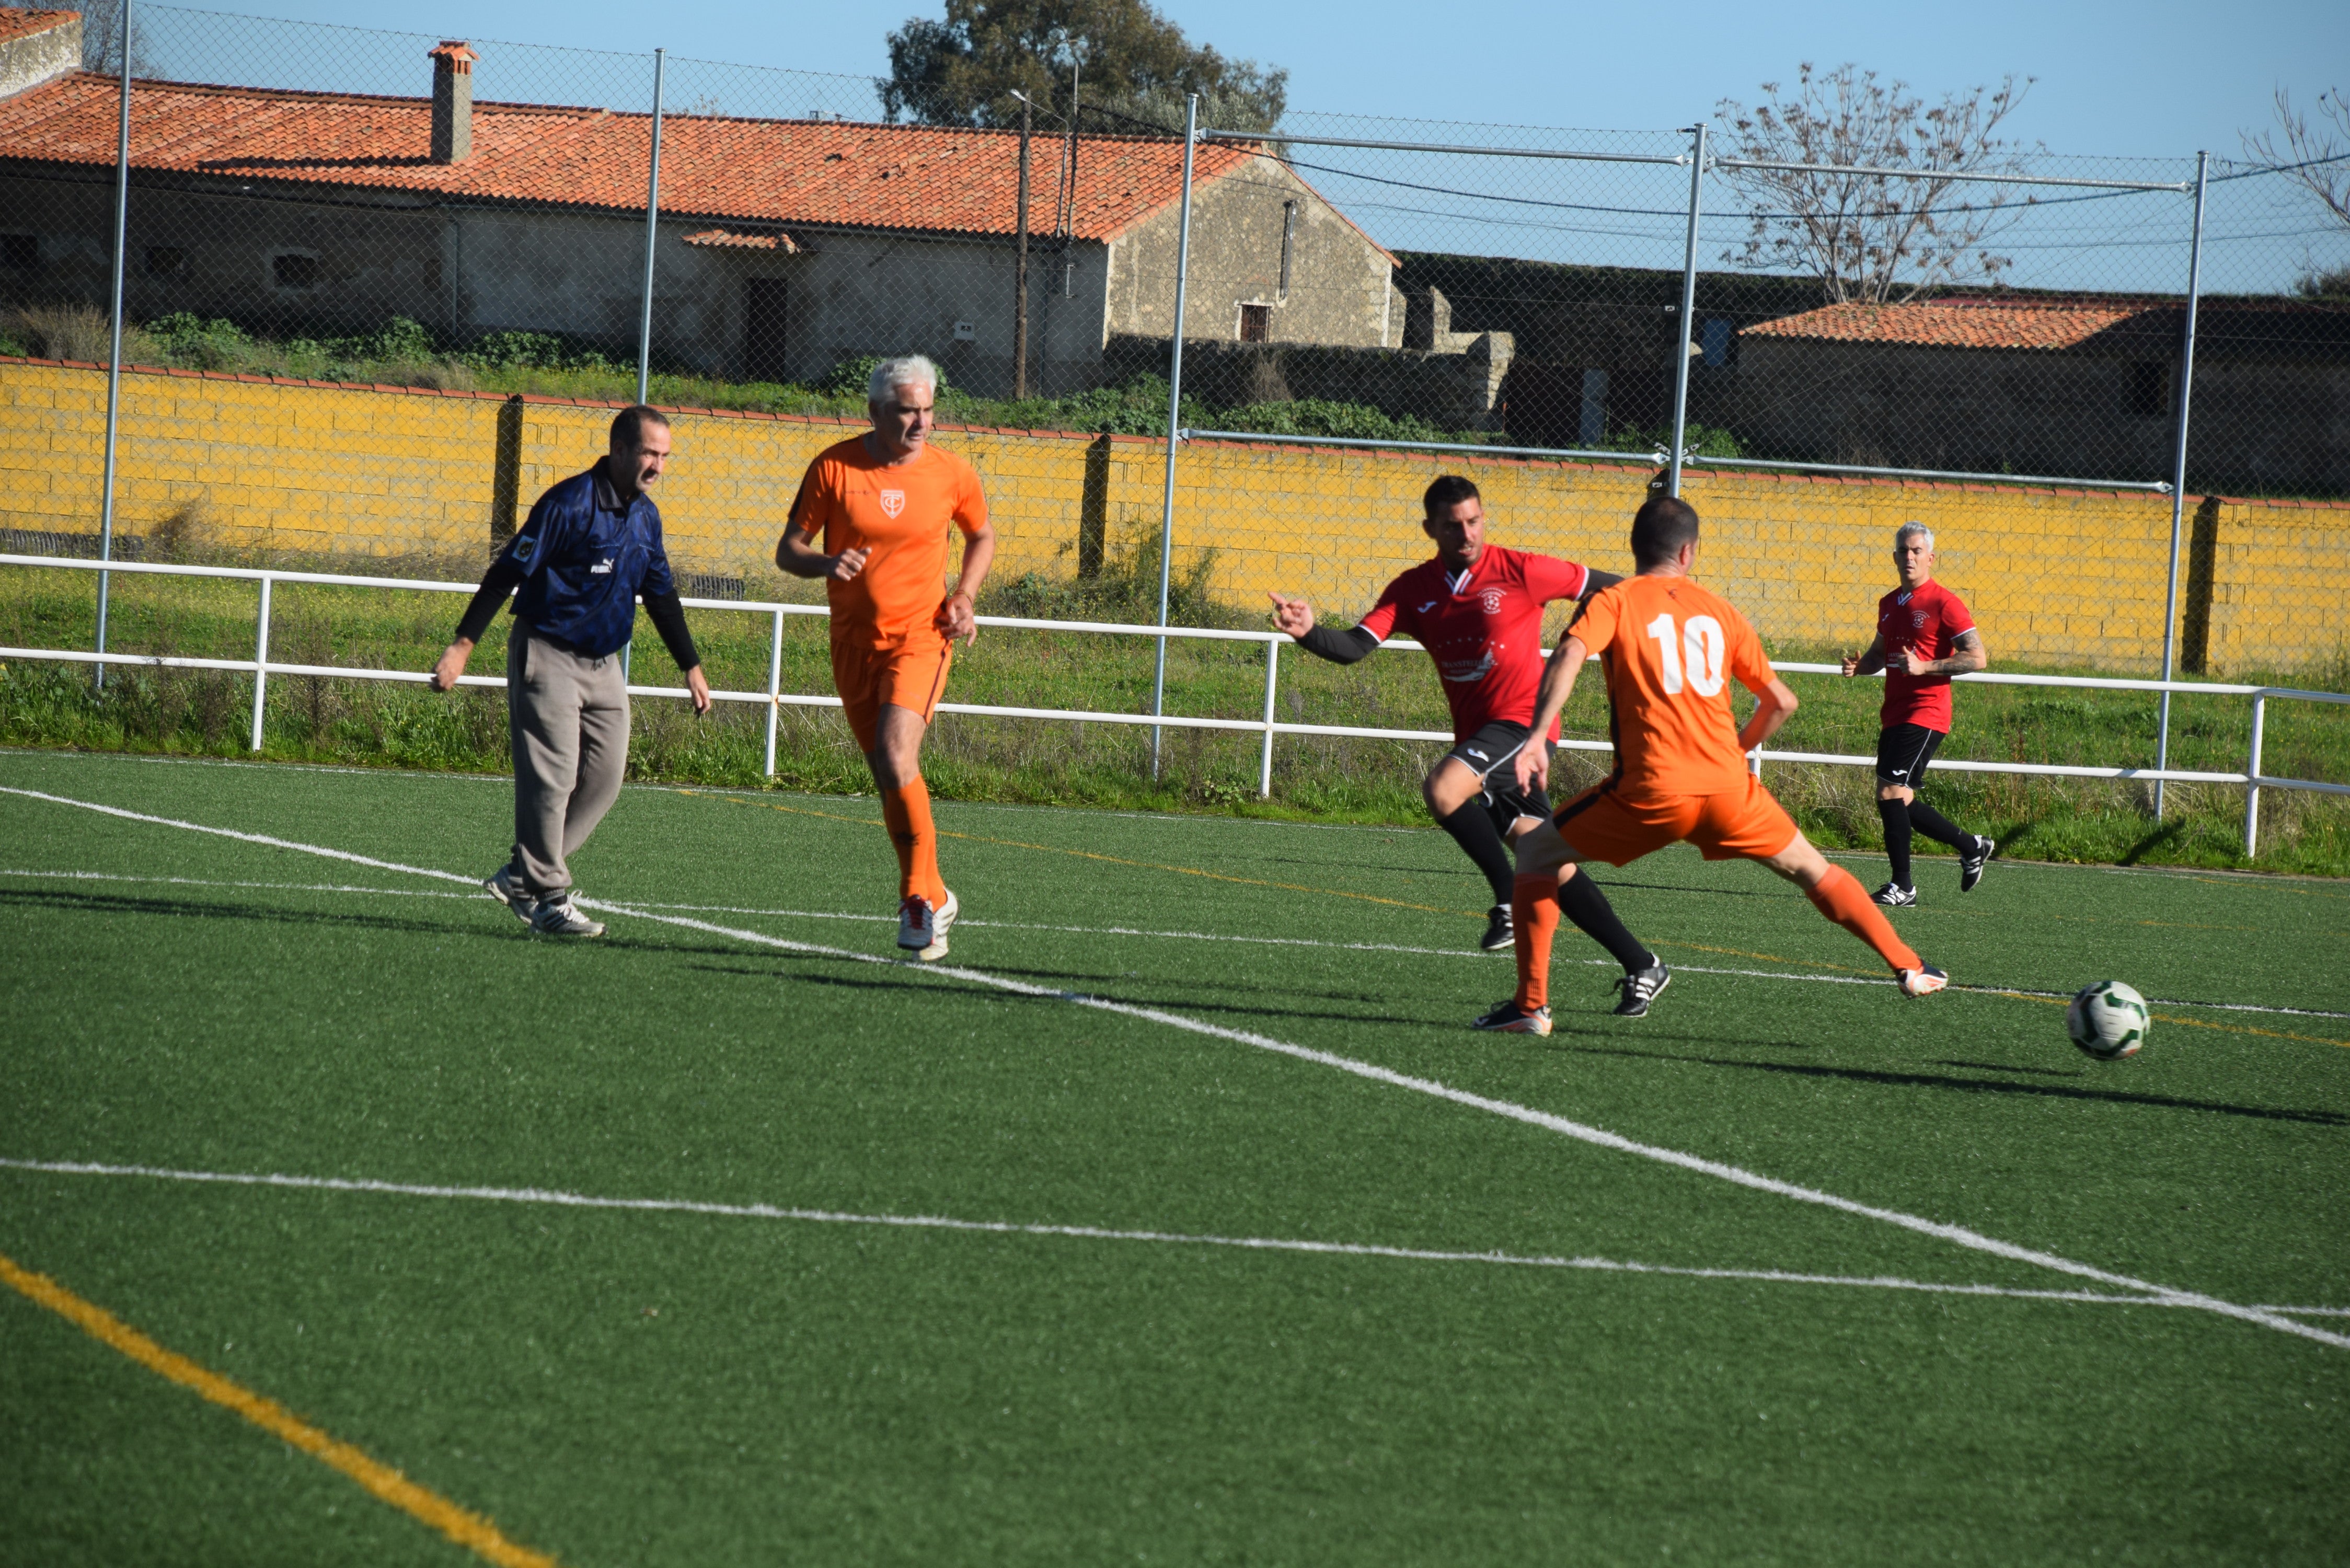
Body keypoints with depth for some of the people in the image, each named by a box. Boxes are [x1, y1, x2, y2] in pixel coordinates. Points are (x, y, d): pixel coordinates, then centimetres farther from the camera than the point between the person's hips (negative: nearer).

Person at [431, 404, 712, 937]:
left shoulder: (646, 516, 9)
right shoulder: (571, 503, -15)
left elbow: (661, 596, 21)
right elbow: (508, 572, -15)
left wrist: (691, 666, 22)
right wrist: (463, 645, -20)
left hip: (603, 665, 8)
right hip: (548, 656, -8)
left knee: (605, 780, 2)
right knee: (551, 778, -9)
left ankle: (521, 876, 12)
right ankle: (548, 899, -3)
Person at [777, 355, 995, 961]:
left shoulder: (951, 474, -2)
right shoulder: (833, 468, -4)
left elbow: (982, 536, 18)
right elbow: (788, 551, 1)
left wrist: (964, 598, 2)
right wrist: (827, 563, -21)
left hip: (921, 635, -2)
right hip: (855, 641, 2)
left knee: (896, 756, -23)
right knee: (889, 776, 6)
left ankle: (919, 895, -15)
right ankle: (931, 899, 21)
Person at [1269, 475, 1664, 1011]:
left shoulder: (1520, 572, -8)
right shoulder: (1413, 590, 4)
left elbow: (1606, 588, 3)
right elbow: (1355, 646, -6)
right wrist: (1308, 633, -26)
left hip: (1522, 720, -6)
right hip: (1475, 735, 6)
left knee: (1442, 789, -29)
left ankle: (1510, 902, -13)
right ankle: (1639, 964, 15)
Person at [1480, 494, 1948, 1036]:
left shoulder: (1613, 602, 4)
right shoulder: (1718, 610, 15)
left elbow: (1570, 656, -16)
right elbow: (1781, 701, 17)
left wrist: (1536, 738, -23)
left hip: (1652, 792, -3)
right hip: (1728, 788, 3)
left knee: (1538, 854, 15)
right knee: (1809, 867, 25)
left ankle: (1531, 1005, 6)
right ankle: (1909, 967, 27)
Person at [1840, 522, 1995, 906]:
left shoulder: (1943, 603, -9)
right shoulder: (1889, 604, 15)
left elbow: (1977, 657, -13)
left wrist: (1924, 667, -22)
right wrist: (1859, 666, 5)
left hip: (1925, 714, -9)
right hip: (1894, 714, 9)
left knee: (1891, 792, -16)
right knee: (1897, 800, 10)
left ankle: (1902, 887, -8)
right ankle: (1971, 846, 27)